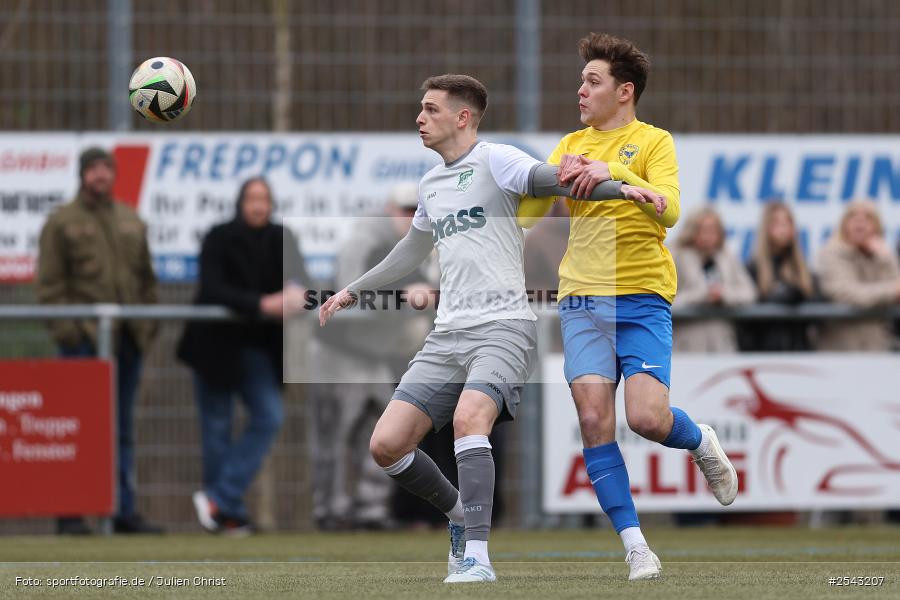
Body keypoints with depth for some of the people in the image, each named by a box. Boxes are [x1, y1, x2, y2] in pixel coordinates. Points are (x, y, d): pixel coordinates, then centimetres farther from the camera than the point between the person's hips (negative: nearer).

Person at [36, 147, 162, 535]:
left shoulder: (131, 222, 17)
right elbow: (49, 282, -4)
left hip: (129, 338, 5)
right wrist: (64, 326, -13)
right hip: (84, 338, -5)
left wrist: (149, 320, 8)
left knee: (123, 429, 8)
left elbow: (146, 277, 20)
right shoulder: (62, 223, 1)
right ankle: (70, 513, -3)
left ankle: (125, 511, 11)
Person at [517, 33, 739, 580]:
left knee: (647, 417, -17)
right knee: (594, 418, -13)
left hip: (642, 298, -4)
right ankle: (635, 546, -7)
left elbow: (669, 210, -16)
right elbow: (526, 216, 11)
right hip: (583, 301, 4)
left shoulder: (652, 141, 1)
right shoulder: (572, 145, 15)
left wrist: (615, 172, -26)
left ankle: (702, 442, 19)